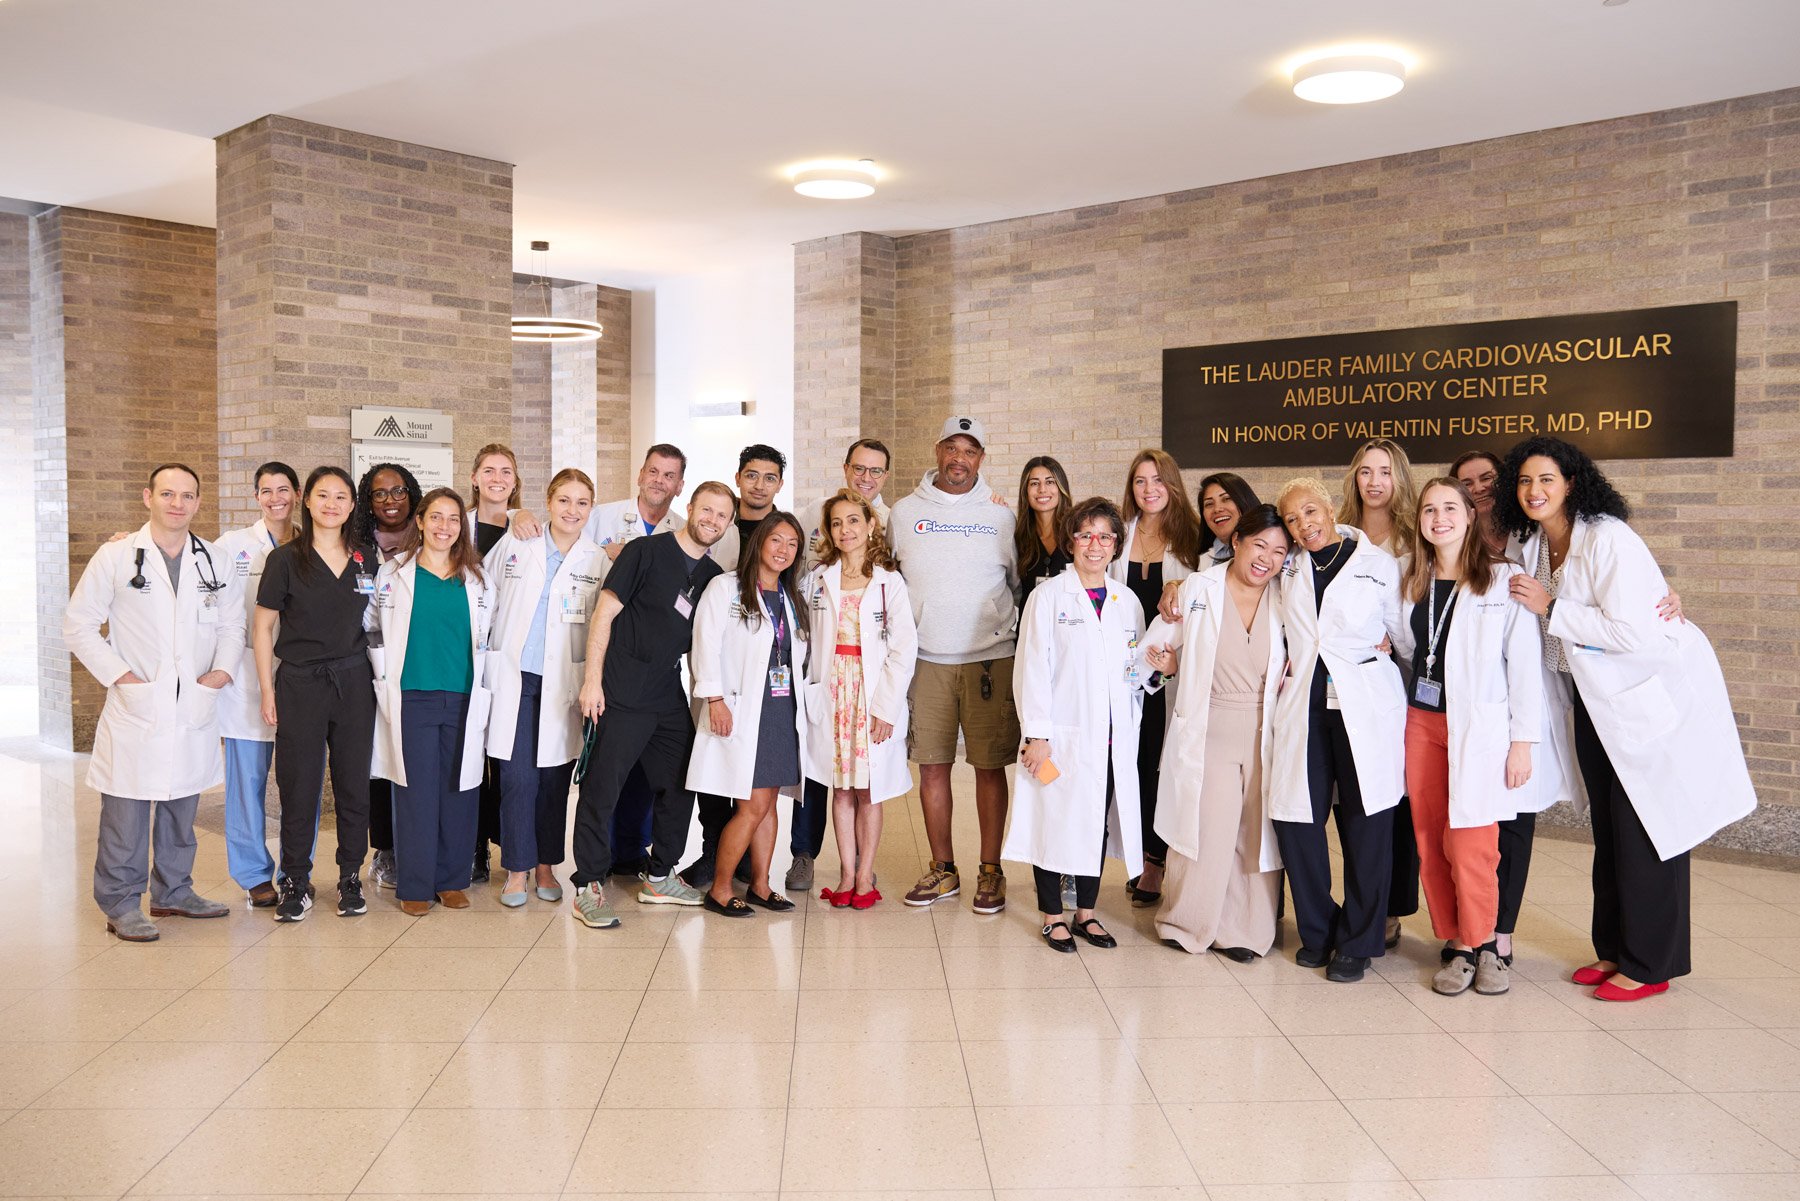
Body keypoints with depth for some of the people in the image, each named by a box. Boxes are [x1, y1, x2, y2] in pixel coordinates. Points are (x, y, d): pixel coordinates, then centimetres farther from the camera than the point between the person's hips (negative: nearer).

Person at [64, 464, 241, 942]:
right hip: (135, 710, -4)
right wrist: (116, 673, -9)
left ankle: (173, 892, 28)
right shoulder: (115, 557, -2)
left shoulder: (214, 560, 9)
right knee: (125, 812, -1)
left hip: (194, 710, 4)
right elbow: (78, 624, -1)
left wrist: (223, 667, 1)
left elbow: (232, 622, 16)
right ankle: (121, 905, 11)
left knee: (181, 808, 15)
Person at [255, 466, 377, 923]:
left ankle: (350, 879, 18)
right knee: (298, 785, 2)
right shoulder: (285, 558, -1)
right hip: (300, 683, -2)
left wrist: (382, 678, 8)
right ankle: (295, 882, 15)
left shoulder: (366, 558, 7)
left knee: (354, 783, 6)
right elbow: (263, 628, 1)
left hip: (354, 683, 2)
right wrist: (267, 690, -3)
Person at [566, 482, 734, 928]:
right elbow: (604, 613, -10)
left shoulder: (713, 576, 10)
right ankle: (588, 887, 9)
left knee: (680, 787, 12)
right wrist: (592, 679, -14)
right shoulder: (646, 551, -8)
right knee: (601, 790, -2)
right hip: (621, 695, -7)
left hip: (671, 699, 7)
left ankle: (658, 878, 27)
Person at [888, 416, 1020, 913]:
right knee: (932, 765, 5)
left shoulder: (1000, 515, 6)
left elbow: (1022, 582, 13)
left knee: (990, 765, 1)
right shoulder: (906, 512, 8)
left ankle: (990, 871, 11)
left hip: (990, 658, -1)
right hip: (927, 660, 1)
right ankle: (942, 869, 17)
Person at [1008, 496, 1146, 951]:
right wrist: (1037, 734, -13)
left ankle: (1087, 912, 25)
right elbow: (1033, 667, -8)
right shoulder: (1049, 596, -3)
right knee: (1056, 824, 2)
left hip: (1113, 740, 4)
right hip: (1062, 738, -4)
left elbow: (1138, 669, 16)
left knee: (1099, 824, 10)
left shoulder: (1128, 601, 11)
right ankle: (1053, 917, 17)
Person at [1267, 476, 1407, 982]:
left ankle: (1356, 943, 15)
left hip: (1365, 707, -3)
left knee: (1366, 826, 0)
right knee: (1294, 818, -1)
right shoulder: (1287, 570, 14)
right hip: (1302, 707, 3)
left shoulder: (1378, 563, 4)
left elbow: (1404, 633, 10)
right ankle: (1316, 930, 20)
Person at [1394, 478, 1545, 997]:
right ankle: (1456, 943, 20)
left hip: (1480, 726, -5)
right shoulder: (1412, 579, 10)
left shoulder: (1503, 579, -6)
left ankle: (1479, 942, 14)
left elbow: (1525, 662, -7)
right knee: (1430, 844, 6)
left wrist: (1523, 740, -9)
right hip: (1421, 721, 5)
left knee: (1470, 847, -7)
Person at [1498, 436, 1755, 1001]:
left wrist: (1550, 608, -23)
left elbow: (1631, 632, -28)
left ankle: (1650, 965, 11)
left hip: (1653, 693, -8)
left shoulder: (1608, 540, -21)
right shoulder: (1533, 546, 3)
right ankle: (1615, 949, 27)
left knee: (1646, 831, -1)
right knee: (1608, 830, 15)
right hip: (1596, 697, 8)